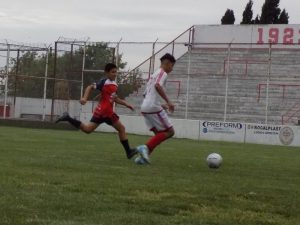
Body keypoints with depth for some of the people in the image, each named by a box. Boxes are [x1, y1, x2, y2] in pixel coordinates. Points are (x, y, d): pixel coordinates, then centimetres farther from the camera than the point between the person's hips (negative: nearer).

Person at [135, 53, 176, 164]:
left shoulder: (153, 75, 25)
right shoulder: (163, 73, -4)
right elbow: (157, 86, -25)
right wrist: (168, 101, -25)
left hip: (145, 108, 9)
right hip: (154, 108, -9)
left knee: (159, 134, 15)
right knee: (170, 132, -2)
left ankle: (143, 156, 3)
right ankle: (146, 147, -14)